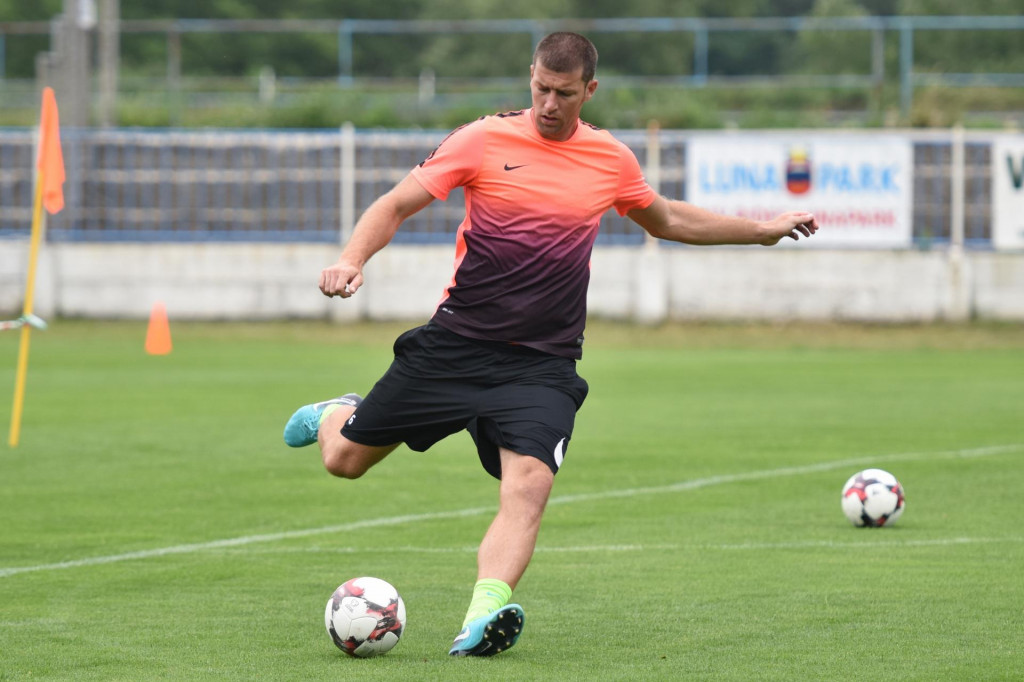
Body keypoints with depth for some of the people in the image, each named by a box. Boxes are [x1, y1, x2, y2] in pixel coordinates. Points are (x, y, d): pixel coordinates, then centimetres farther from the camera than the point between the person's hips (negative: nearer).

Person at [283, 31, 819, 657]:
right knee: (345, 460, 6)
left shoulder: (612, 160, 7)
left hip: (543, 364, 1)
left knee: (529, 485, -25)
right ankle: (337, 416, 43)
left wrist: (761, 230, 27)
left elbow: (667, 220, 27)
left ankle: (484, 617, -39)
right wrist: (353, 260, -23)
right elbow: (396, 206, -4)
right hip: (458, 342, -1)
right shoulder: (484, 140, -3)